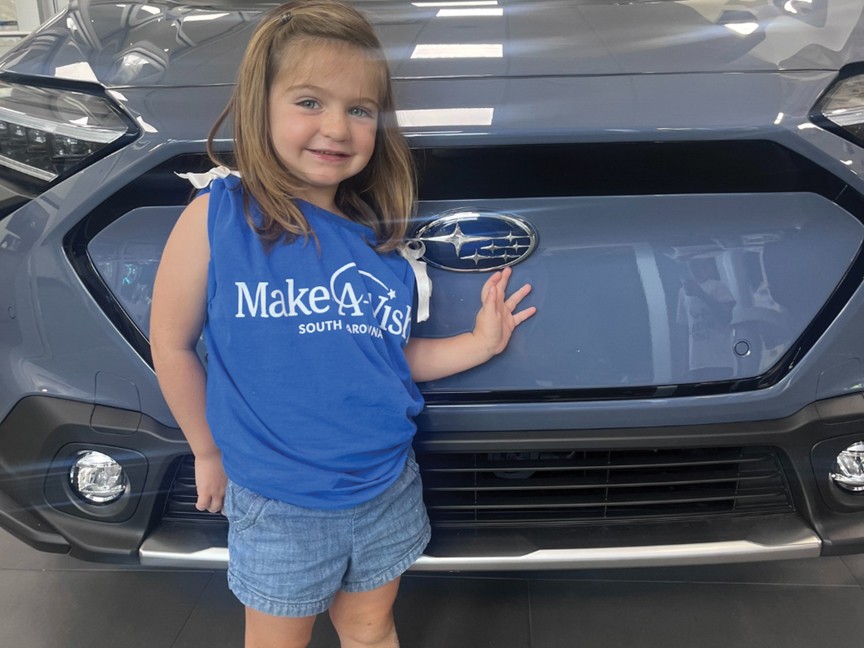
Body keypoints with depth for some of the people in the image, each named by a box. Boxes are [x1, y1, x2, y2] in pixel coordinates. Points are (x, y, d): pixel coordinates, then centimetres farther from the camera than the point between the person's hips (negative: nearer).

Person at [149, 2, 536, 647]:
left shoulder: (378, 236, -4)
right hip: (277, 507, -3)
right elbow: (172, 343, -7)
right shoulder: (217, 217, -16)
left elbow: (385, 357, 4)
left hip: (387, 491, 3)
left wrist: (478, 344, -6)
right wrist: (210, 451, 1)